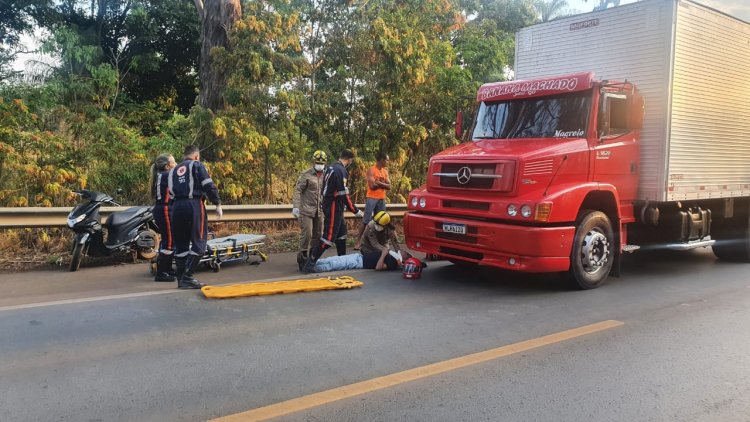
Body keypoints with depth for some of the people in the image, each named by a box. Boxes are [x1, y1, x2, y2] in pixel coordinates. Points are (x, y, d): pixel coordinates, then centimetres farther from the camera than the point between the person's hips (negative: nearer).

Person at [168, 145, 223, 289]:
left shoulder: (173, 170, 22)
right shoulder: (197, 165, 4)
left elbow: (171, 194, 19)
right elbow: (209, 185, -6)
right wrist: (218, 204, -3)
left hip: (176, 207, 6)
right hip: (194, 205, -6)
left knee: (180, 244, 11)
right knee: (198, 242, -3)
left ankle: (181, 279, 13)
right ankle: (187, 277, -11)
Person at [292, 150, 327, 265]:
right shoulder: (306, 174, -6)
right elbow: (298, 190, -9)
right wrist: (296, 206, -16)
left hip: (319, 211, 5)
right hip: (306, 210, -5)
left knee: (318, 235, 10)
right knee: (307, 234, -10)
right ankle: (302, 256, 4)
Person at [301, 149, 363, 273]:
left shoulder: (332, 168, 11)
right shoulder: (340, 171, -19)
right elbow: (343, 195, -22)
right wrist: (355, 210, -14)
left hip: (330, 204, 10)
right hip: (334, 207, -10)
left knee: (341, 232, 20)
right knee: (329, 236, -10)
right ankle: (309, 263, -12)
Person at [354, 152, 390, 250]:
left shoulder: (385, 171, 14)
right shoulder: (371, 170, -7)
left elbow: (389, 186, 5)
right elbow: (372, 185, -17)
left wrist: (378, 183, -10)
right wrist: (382, 184, -5)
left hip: (382, 199, 7)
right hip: (371, 198, -7)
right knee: (366, 220, -7)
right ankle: (359, 240, -4)